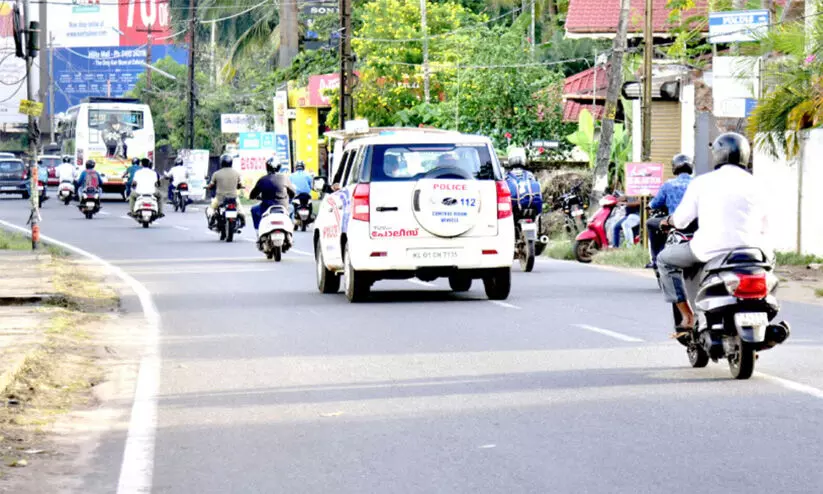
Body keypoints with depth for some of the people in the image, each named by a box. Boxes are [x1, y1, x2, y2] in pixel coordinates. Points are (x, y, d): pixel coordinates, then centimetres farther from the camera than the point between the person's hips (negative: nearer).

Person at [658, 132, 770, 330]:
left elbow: (681, 219, 3)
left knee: (665, 259, 20)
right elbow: (763, 227, 14)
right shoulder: (753, 184, 9)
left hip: (711, 248, -3)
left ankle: (687, 317, 9)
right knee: (769, 256, 37)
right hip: (749, 248, 3)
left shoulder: (702, 182, 2)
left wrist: (669, 221, 26)